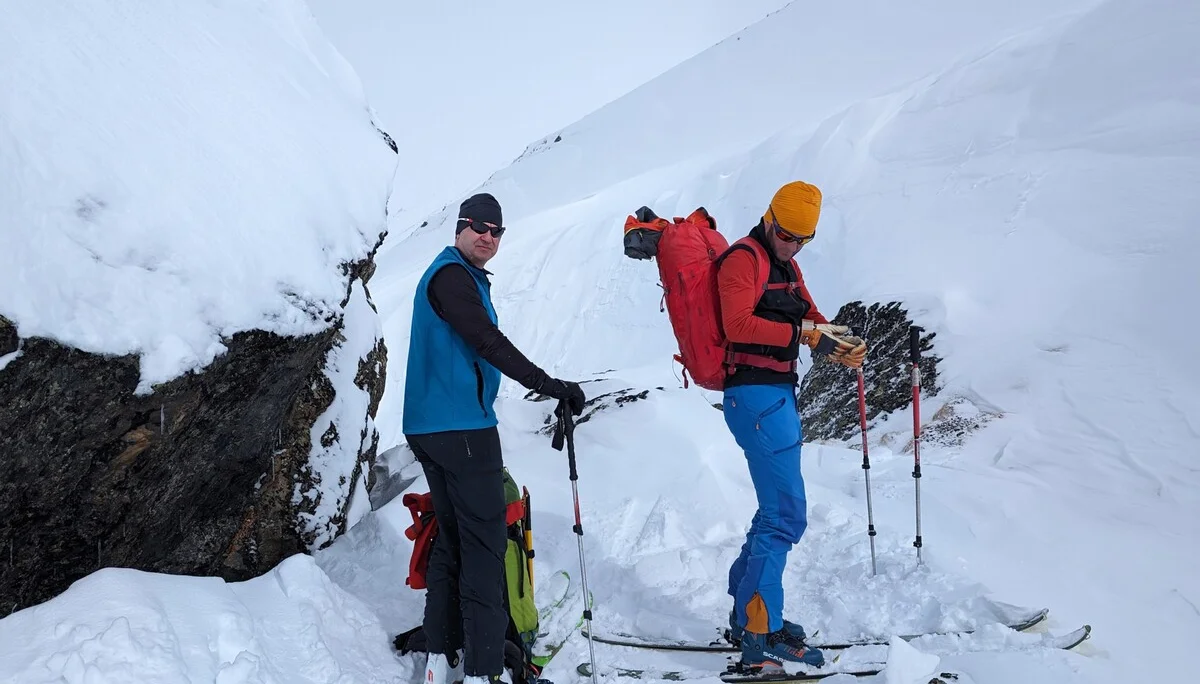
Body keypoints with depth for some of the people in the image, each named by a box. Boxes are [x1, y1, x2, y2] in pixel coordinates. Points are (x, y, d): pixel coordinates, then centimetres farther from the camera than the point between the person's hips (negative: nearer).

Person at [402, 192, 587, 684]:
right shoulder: (452, 275, -10)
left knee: (452, 537, 12)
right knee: (484, 543, -9)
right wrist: (548, 385, -26)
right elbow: (487, 342, -23)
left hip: (429, 427, 10)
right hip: (462, 428, -10)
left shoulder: (459, 276, 22)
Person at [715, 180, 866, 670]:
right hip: (756, 395, -10)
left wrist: (841, 346, -4)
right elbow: (739, 324, -21)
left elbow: (810, 318, 16)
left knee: (777, 512, 17)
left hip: (779, 395, 10)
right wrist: (804, 333, -25)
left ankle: (746, 614, 28)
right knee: (786, 515, -12)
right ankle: (761, 637, -8)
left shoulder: (786, 266, 22)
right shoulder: (743, 258, -8)